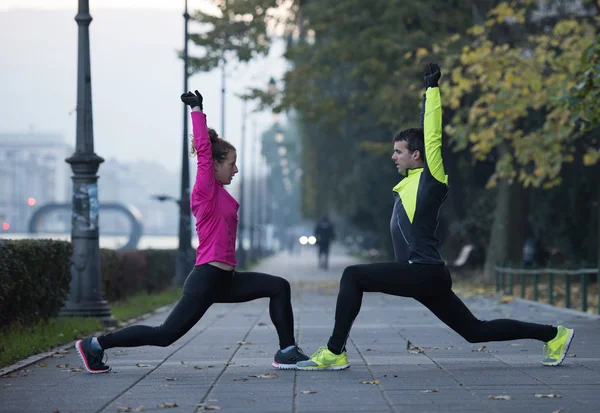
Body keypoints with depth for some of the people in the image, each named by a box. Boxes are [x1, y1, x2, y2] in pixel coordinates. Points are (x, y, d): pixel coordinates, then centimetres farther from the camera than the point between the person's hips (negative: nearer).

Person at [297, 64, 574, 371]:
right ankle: (552, 335, 19)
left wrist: (433, 89, -3)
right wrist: (427, 93, 28)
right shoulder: (412, 182, 16)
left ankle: (335, 353, -17)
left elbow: (432, 137, -10)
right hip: (422, 277, 10)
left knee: (353, 275, -17)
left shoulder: (431, 179, -6)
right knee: (476, 331, 13)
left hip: (425, 274, -10)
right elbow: (424, 135, 26)